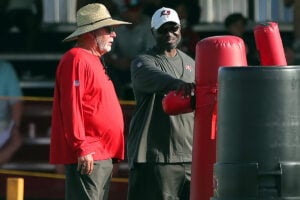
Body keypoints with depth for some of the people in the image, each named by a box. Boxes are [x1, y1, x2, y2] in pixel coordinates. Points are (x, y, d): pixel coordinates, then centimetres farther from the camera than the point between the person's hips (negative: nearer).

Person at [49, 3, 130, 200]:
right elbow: (71, 107, -18)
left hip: (102, 156, 11)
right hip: (86, 156, -11)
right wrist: (82, 148, -23)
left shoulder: (94, 61, 22)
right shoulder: (76, 59, -10)